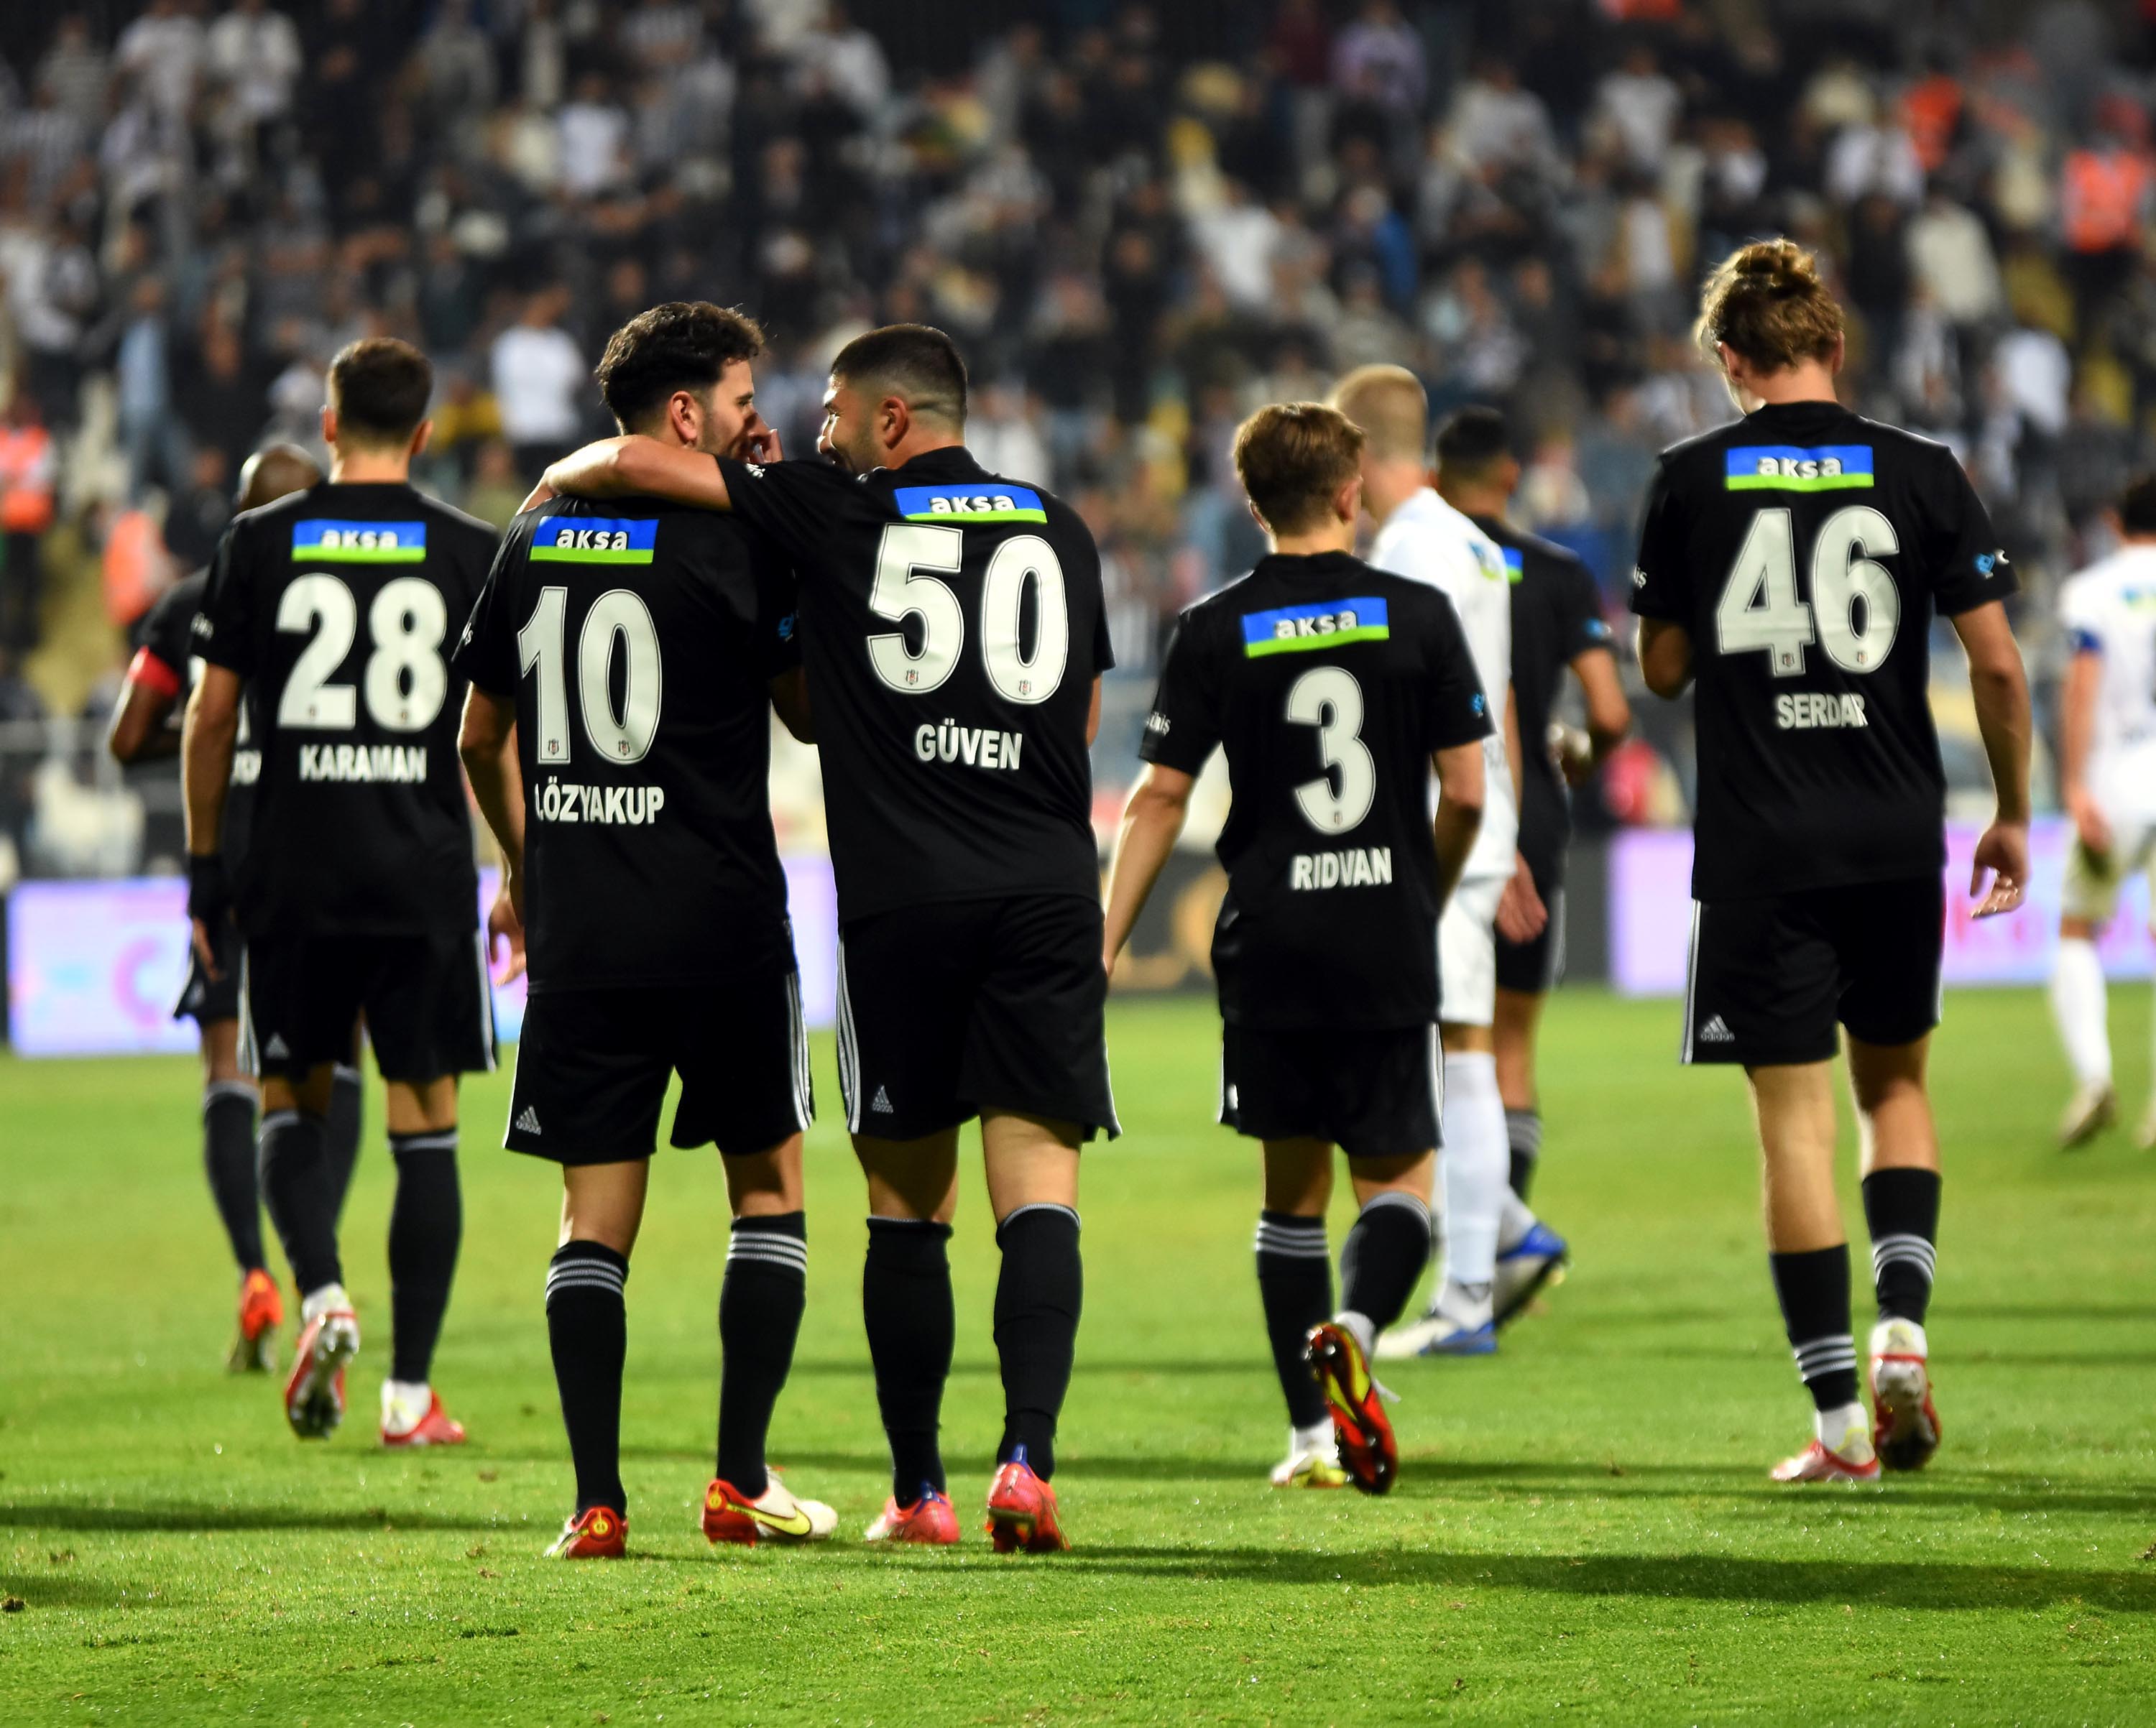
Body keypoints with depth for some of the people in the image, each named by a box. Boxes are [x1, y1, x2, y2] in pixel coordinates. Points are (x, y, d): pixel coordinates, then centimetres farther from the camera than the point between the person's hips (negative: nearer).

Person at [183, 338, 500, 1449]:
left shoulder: (259, 545, 2)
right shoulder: (470, 555, 2)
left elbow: (211, 716, 4)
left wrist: (203, 862, 13)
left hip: (295, 868, 0)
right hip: (427, 879, 0)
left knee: (291, 1102, 14)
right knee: (424, 1127, 4)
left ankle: (320, 1294, -12)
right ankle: (410, 1391, 2)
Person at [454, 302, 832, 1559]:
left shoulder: (535, 544, 9)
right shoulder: (736, 542, -7)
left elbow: (483, 735, 19)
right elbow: (811, 711, 5)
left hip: (580, 927, 4)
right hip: (722, 925, -4)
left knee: (597, 1217, 4)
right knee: (771, 1184, 9)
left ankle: (598, 1500, -3)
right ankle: (741, 1479, 4)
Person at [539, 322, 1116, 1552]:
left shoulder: (841, 517, 2)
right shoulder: (1059, 531, 12)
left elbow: (632, 462, 3)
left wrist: (553, 482, 22)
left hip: (901, 897, -2)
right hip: (1047, 887, 2)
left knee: (908, 1202, 7)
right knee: (1039, 1185, -3)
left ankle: (918, 1489, 11)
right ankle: (1028, 1459, -19)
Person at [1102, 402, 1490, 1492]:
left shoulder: (1215, 632, 0)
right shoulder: (1418, 616, 0)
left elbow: (1159, 800, -3)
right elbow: (1466, 793, 0)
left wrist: (1099, 948, 2)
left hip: (1270, 948, 1)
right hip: (1390, 946, -1)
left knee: (1293, 1189, 11)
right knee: (1398, 1175, 7)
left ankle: (1312, 1432, 8)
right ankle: (1353, 1330, -23)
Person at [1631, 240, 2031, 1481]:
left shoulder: (1691, 483, -2)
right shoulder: (1921, 475, -2)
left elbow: (1663, 668, 6)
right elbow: (1997, 661, -3)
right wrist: (2014, 814, 9)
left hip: (1758, 851, -1)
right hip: (1897, 839, 1)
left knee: (1795, 1120, 1)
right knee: (1895, 1083, 21)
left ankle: (1839, 1420, -1)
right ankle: (1904, 1327, 2)